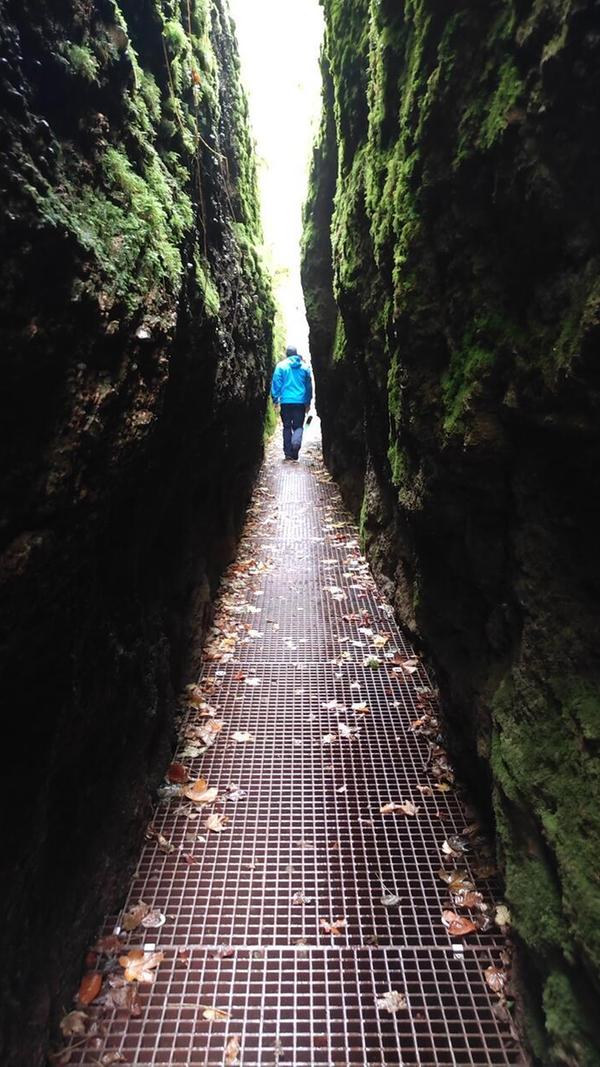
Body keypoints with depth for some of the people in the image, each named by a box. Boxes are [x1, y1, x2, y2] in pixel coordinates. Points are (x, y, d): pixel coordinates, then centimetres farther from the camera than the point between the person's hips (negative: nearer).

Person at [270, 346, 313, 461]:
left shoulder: (281, 366, 2)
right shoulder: (305, 367, 8)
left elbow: (276, 383, -1)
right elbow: (309, 385, 12)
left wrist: (275, 399, 5)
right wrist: (308, 402, 19)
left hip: (286, 401, 0)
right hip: (300, 401, 1)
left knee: (287, 427, 9)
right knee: (298, 426, 5)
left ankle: (288, 452, 9)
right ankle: (296, 443, -25)